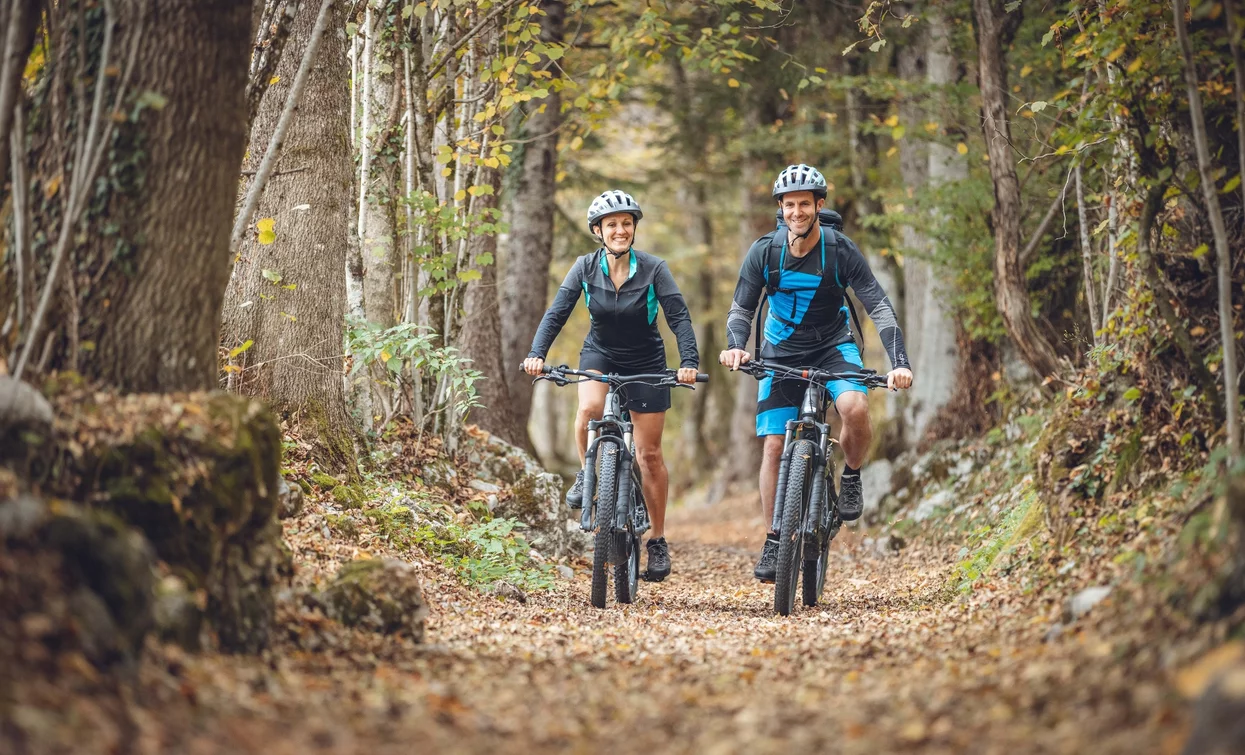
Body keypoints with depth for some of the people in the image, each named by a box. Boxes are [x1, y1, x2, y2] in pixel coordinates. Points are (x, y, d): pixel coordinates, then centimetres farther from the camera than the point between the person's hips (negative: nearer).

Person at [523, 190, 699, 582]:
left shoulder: (653, 269, -17)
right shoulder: (586, 268, -12)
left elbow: (679, 317, -21)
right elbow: (557, 313, -16)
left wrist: (689, 362, -36)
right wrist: (536, 354, -32)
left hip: (645, 362, -1)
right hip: (600, 354, 1)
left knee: (649, 453, 1)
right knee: (589, 409, -33)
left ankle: (658, 540, 13)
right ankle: (586, 474, -4)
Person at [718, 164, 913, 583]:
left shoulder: (841, 250, -17)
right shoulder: (764, 251, -13)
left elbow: (878, 306, -19)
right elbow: (741, 309, -8)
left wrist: (899, 362, -32)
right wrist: (735, 346, -30)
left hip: (834, 347, -1)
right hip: (782, 352, 1)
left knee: (856, 408, -32)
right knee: (774, 445, -6)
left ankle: (851, 476, -2)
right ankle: (774, 541, 6)